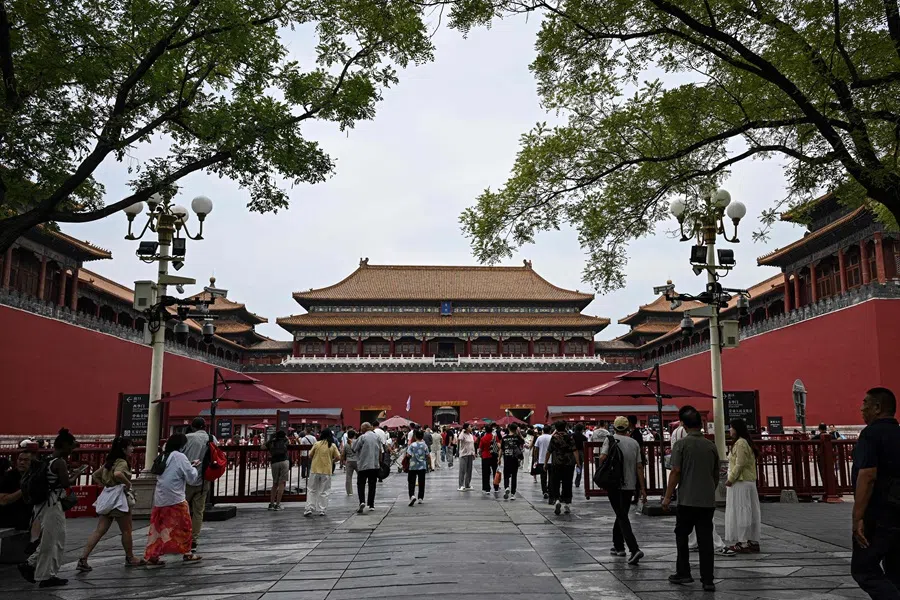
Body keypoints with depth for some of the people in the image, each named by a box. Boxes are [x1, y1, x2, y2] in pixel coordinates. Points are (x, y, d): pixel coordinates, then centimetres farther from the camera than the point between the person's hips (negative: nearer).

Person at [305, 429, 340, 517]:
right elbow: (338, 457, -2)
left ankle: (309, 509, 3)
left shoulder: (317, 444, -4)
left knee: (311, 490, 10)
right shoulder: (333, 446, -3)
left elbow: (310, 456, 0)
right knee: (323, 492, 9)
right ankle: (322, 510, 9)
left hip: (315, 470, -1)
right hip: (327, 471, 1)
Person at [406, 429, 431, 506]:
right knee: (421, 482, 12)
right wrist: (430, 464, 14)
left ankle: (412, 495, -20)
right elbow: (428, 456, 1)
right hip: (422, 466, 2)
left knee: (411, 482, 1)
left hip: (413, 466, -2)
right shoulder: (425, 445, -2)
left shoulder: (412, 445, -8)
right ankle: (421, 498, 15)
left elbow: (408, 455, -12)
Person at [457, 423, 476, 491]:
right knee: (462, 470, -5)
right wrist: (462, 432, -26)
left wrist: (473, 453, 16)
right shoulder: (463, 435, -12)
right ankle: (461, 486, -1)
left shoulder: (471, 435, 12)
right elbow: (458, 439, -33)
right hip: (464, 455, -8)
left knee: (469, 471, 12)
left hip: (470, 455, 8)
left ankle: (467, 485, 21)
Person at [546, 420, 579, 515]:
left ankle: (557, 500, -17)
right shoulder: (570, 437, -1)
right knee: (567, 484, 10)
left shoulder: (554, 437, -2)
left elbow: (549, 452, 0)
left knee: (555, 483, 5)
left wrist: (545, 463, 9)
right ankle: (568, 504, 13)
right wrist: (578, 462, -6)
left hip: (557, 464, -1)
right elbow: (574, 450, -8)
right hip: (569, 464, 1)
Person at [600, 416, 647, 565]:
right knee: (622, 515, 19)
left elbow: (602, 457, -18)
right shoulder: (634, 443, 5)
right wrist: (643, 488, 4)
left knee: (622, 517, -5)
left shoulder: (610, 439, -4)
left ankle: (634, 549, -17)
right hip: (630, 485, 4)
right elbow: (639, 467, 2)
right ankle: (618, 546, 28)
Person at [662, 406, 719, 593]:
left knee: (682, 536, 13)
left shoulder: (681, 444, -8)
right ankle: (707, 580, 6)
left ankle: (683, 573, 17)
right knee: (706, 540, 5)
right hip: (708, 500, 4)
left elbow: (676, 472, -11)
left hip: (687, 500, -4)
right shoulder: (711, 446, 6)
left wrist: (667, 496, -5)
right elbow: (716, 475, 13)